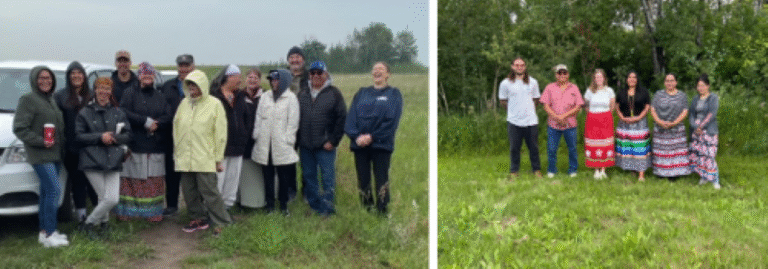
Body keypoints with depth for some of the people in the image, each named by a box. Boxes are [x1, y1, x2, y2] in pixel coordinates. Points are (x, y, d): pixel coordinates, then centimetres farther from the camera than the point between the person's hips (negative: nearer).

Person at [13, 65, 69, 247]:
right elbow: (19, 128, -12)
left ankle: (44, 231, 20)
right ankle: (49, 234, -10)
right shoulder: (28, 99, -8)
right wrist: (40, 141, -18)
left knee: (47, 192, 12)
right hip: (40, 155, -8)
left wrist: (61, 143, 10)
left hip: (54, 153, 8)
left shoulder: (51, 99, 17)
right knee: (54, 190, -15)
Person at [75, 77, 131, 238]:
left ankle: (90, 222, 17)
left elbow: (128, 135, 10)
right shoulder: (85, 113, 6)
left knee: (113, 199, -6)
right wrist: (100, 137, -12)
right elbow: (79, 136, -1)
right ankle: (104, 222, 16)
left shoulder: (118, 113, 13)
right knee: (105, 198, -8)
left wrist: (114, 138, -9)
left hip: (113, 160, 3)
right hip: (92, 160, -2)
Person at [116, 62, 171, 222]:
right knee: (131, 180, -5)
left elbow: (168, 117, 5)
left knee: (155, 181, 2)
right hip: (134, 145, -3)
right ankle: (126, 211, 3)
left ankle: (153, 212, 8)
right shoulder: (130, 95, 7)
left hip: (156, 147, 3)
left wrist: (155, 124, -14)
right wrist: (146, 121, -14)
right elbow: (124, 113, -9)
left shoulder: (160, 97, 17)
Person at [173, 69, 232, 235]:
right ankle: (199, 218, 25)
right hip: (185, 158, 5)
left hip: (205, 158, -5)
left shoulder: (214, 104, -3)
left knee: (209, 191, -7)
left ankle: (221, 222, 4)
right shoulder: (184, 103, 11)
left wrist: (218, 158, -5)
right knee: (189, 191, 10)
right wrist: (177, 152, 13)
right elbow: (176, 127, 17)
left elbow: (220, 133, -3)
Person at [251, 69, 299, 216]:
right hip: (265, 144, 4)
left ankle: (283, 204, 14)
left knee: (284, 176, 2)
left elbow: (293, 121, -3)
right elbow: (258, 117, 12)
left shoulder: (291, 98, 0)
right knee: (268, 174, 7)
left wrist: (288, 139, -8)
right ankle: (269, 203, 17)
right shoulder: (265, 97, 12)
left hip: (282, 145, -3)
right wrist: (257, 135, 5)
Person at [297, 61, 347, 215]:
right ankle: (314, 205, 23)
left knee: (328, 177, -2)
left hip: (325, 146, -4)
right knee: (309, 176, 11)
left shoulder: (334, 93, -1)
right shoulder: (302, 95, 13)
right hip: (305, 146, 5)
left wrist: (333, 140, -10)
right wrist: (297, 139, 5)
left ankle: (327, 207, 9)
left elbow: (342, 118, -5)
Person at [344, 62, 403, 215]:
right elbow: (350, 117, 5)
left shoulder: (394, 94, 5)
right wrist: (356, 136, -13)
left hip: (381, 144, -3)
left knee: (381, 181, -4)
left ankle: (382, 213, 1)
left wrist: (372, 137, -15)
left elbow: (392, 121, -7)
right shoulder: (361, 93, 15)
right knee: (363, 180, 6)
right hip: (359, 144, 4)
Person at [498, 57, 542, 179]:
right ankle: (513, 171, 16)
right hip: (514, 121, -1)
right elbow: (503, 101, 10)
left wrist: (527, 108, 8)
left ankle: (537, 170, 20)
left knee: (533, 147, 6)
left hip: (531, 120, 1)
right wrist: (514, 109, 6)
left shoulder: (533, 82, 8)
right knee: (514, 148, 4)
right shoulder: (505, 83, 1)